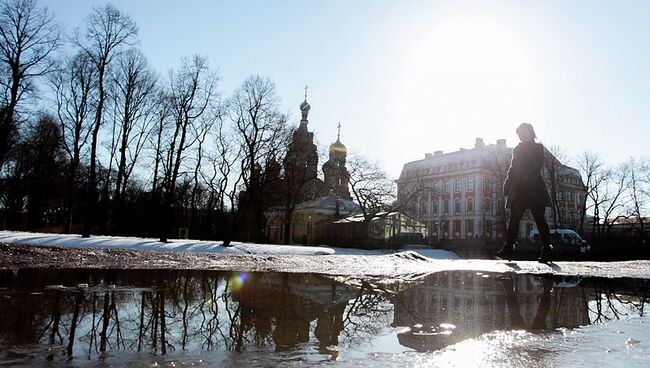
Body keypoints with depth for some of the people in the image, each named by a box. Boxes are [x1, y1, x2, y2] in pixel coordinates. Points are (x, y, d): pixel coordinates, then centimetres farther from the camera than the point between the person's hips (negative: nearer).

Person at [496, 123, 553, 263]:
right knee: (514, 219, -4)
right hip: (518, 190, 4)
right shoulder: (517, 149, 21)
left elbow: (537, 166, -6)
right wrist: (507, 184, 3)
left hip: (534, 189, -4)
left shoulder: (538, 147, 7)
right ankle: (508, 248, -8)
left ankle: (547, 249, 4)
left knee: (539, 220, -3)